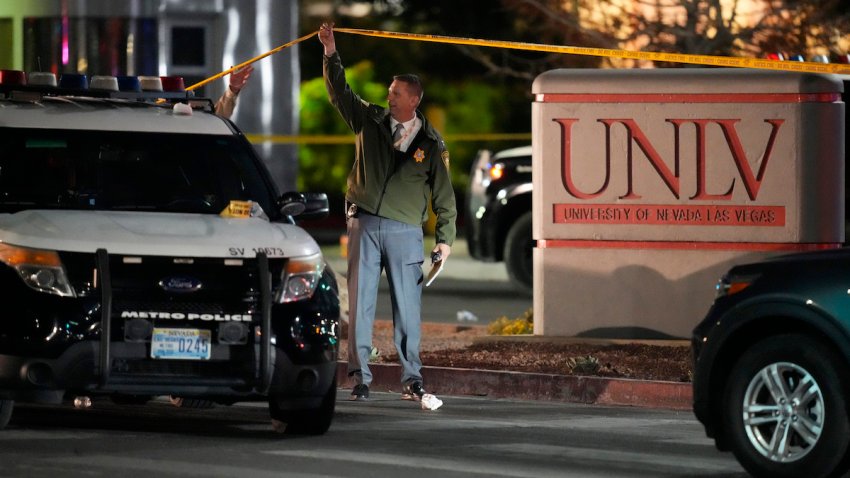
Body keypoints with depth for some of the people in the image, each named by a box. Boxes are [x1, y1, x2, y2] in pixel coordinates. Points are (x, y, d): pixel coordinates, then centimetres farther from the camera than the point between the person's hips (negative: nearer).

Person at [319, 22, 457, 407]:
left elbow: (443, 194, 7)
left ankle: (412, 379, 3)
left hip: (405, 231, -1)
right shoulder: (369, 121, 9)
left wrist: (445, 238, 4)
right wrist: (330, 54, -5)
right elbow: (340, 93, 6)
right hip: (365, 223, 1)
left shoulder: (430, 143, 5)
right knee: (360, 302, -2)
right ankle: (360, 378, 0)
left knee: (407, 306, -2)